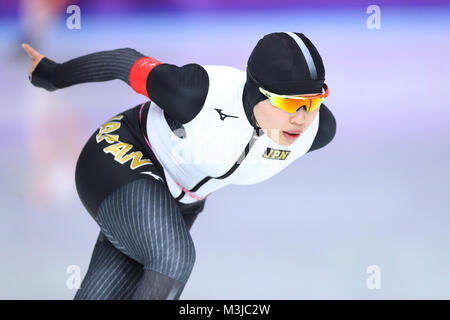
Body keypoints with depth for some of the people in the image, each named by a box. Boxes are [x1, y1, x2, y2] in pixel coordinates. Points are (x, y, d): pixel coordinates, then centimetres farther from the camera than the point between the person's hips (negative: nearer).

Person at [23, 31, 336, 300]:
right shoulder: (204, 92, -34)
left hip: (180, 201, 6)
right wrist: (52, 75, -1)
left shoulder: (318, 129, -19)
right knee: (173, 259, -31)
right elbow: (128, 62, -18)